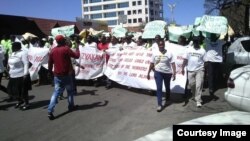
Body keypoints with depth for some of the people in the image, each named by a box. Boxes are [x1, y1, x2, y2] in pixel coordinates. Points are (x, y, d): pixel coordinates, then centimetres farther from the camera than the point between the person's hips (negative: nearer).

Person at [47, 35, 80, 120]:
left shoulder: (53, 50, 4)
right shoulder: (66, 49, -11)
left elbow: (50, 63, 7)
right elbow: (77, 56, -8)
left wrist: (50, 72, 18)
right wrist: (77, 48, 9)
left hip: (57, 75, 4)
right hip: (66, 74, -4)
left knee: (56, 92, 3)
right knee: (70, 90, 17)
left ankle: (50, 111, -8)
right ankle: (71, 106, 28)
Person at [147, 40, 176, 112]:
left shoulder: (169, 53, -7)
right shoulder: (155, 54, 0)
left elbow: (173, 64, -11)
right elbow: (151, 64, 5)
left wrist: (174, 73, -19)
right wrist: (148, 73, 4)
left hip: (167, 73, 0)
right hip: (158, 72, 1)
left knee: (167, 87, 18)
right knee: (159, 88, -7)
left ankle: (167, 98, 47)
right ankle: (160, 104, -3)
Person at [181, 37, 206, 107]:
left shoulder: (202, 51, 1)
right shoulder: (189, 49, 6)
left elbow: (205, 61, -1)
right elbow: (185, 60, 7)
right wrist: (182, 68, 4)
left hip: (199, 70, -2)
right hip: (190, 70, 2)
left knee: (199, 85, -6)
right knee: (191, 84, 10)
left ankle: (198, 101, 0)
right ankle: (196, 96, 37)